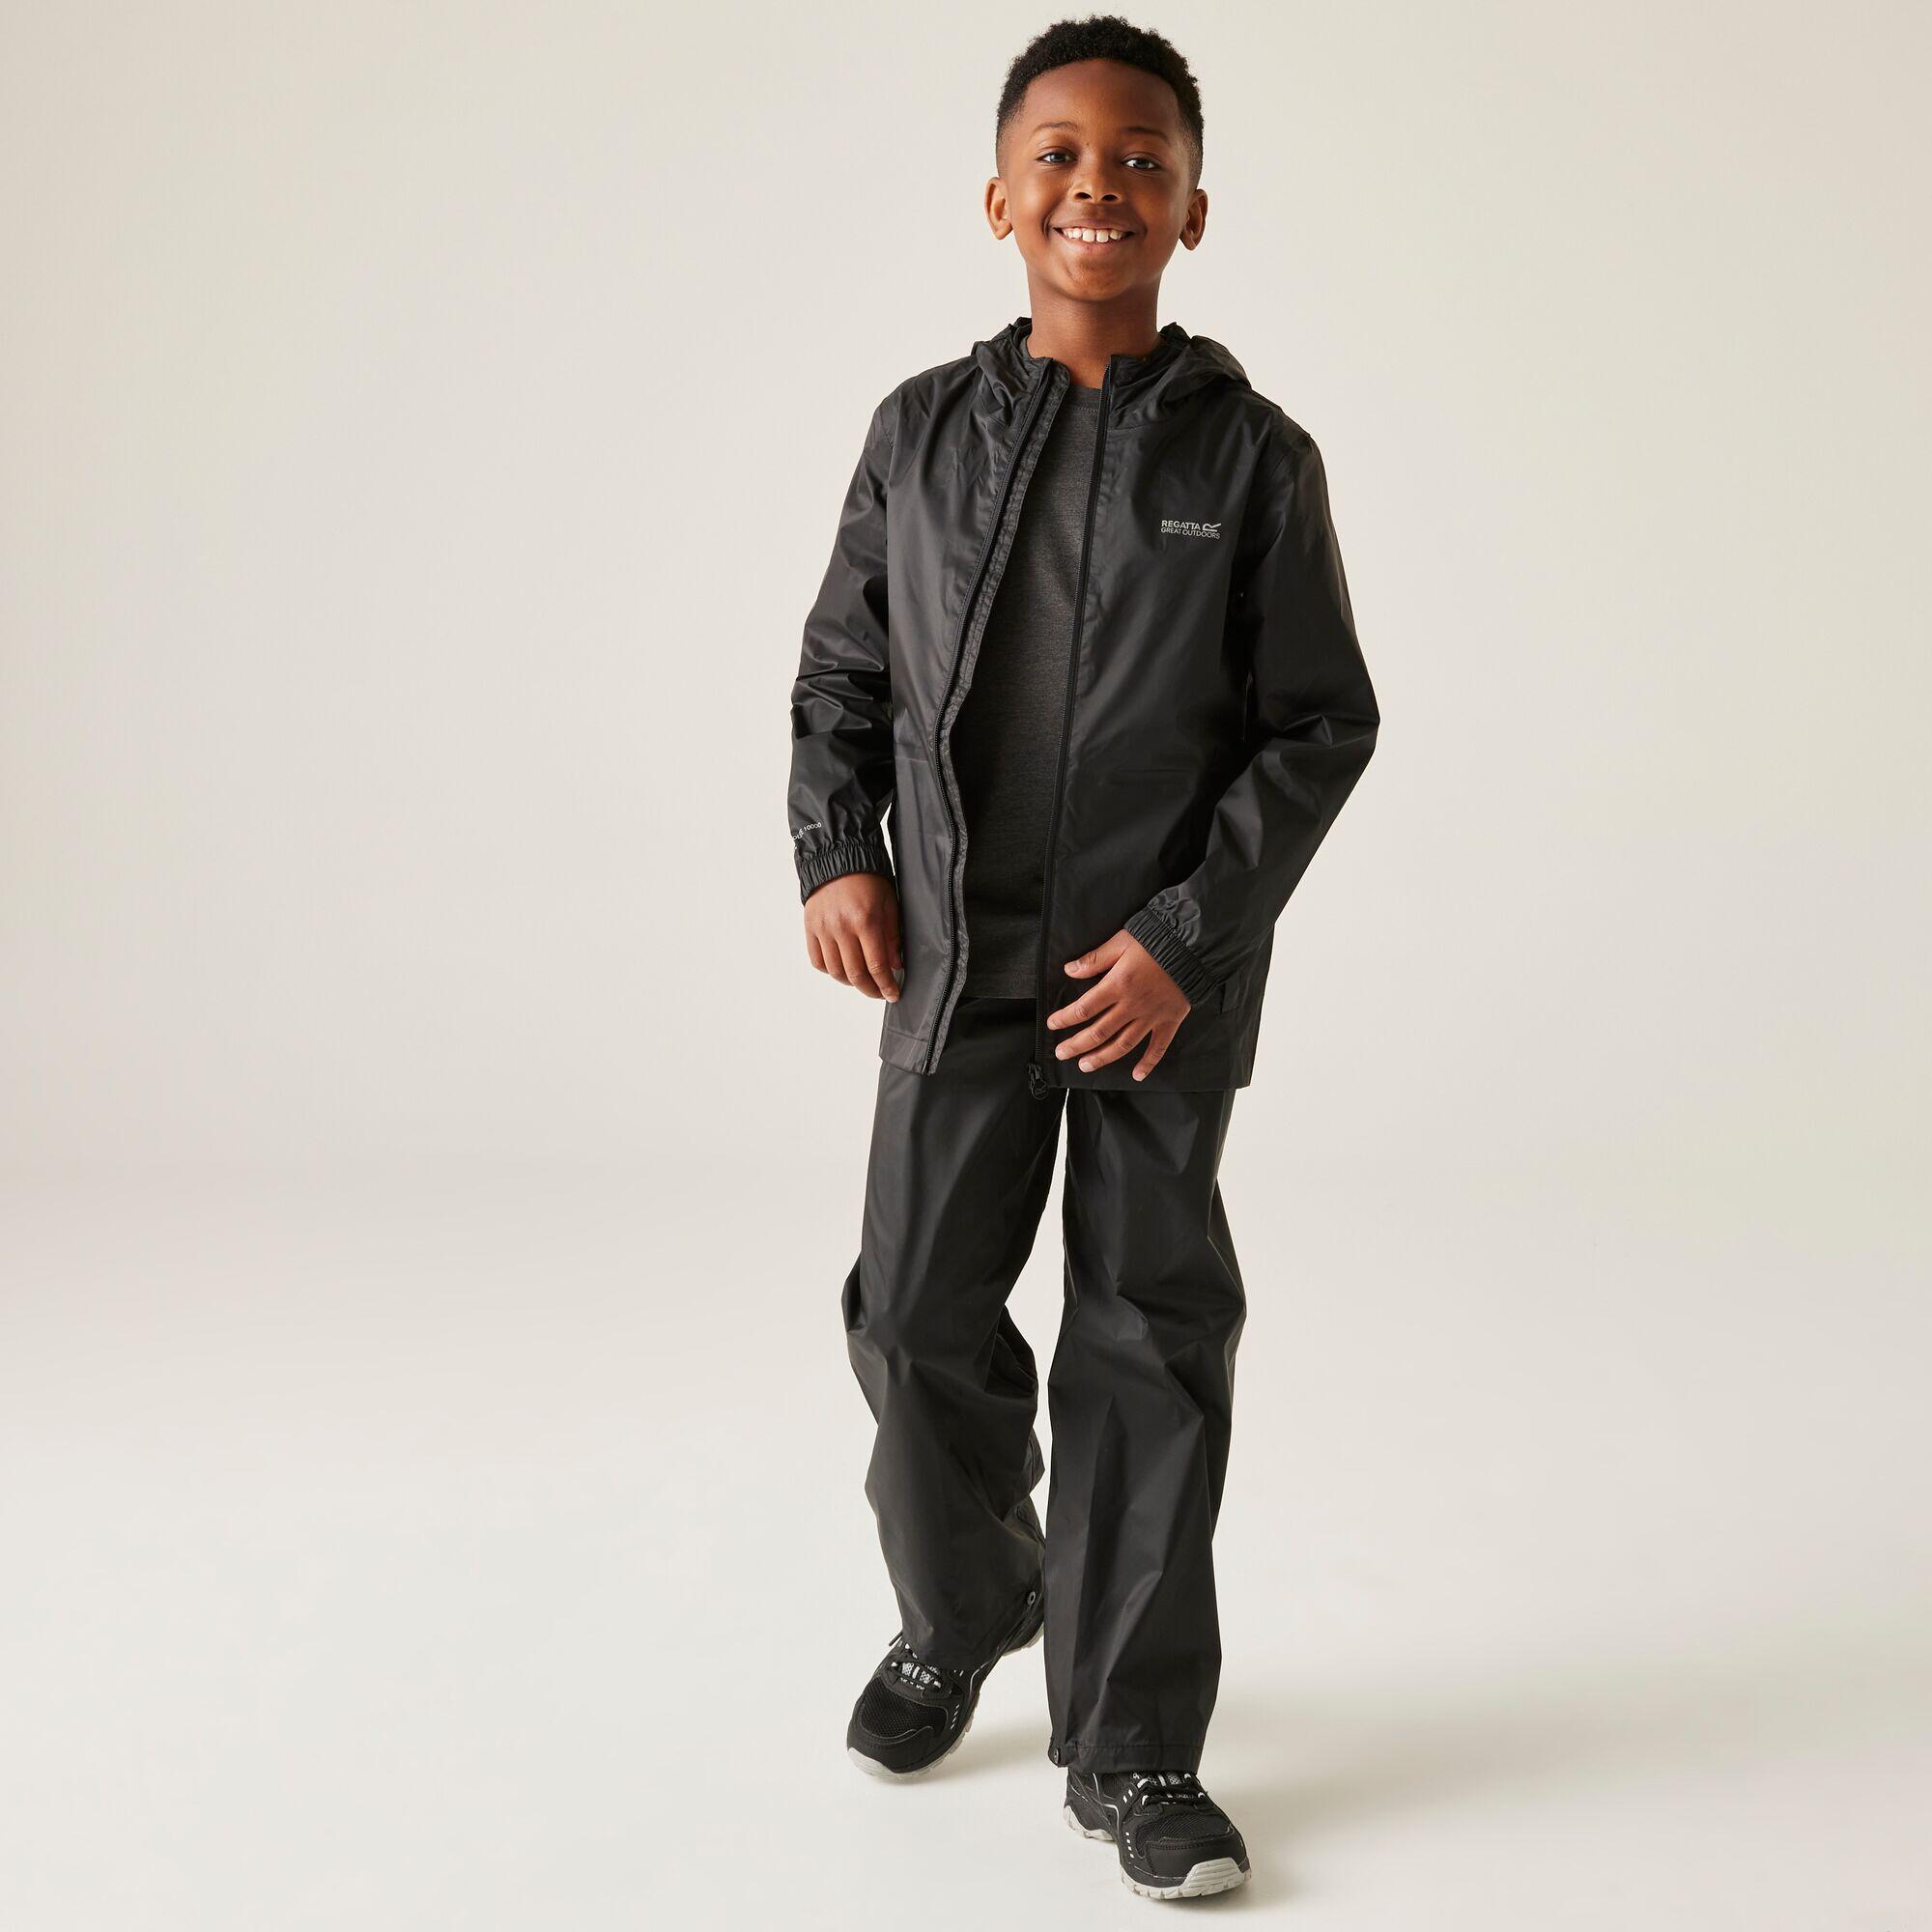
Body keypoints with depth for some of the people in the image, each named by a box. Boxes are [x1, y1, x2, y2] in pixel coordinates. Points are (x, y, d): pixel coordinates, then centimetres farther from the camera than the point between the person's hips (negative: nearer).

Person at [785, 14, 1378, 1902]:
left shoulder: (1252, 455, -3)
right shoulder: (922, 432, 3)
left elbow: (1321, 725, -3)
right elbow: (840, 675, 12)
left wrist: (1190, 936, -12)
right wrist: (836, 858, -4)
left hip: (1160, 976, -1)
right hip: (957, 958, 2)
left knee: (1149, 1342, 4)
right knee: (920, 1312, 6)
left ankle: (1131, 1749, 17)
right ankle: (961, 1613, 35)